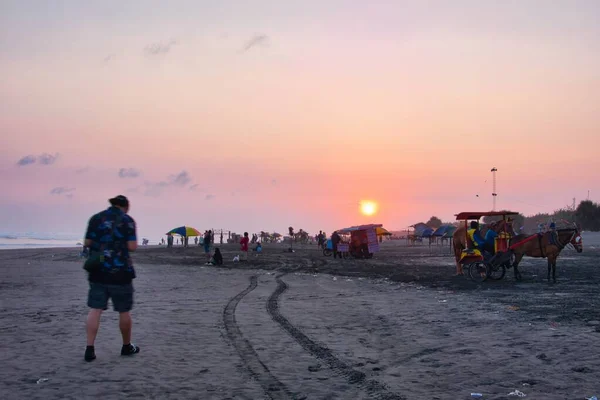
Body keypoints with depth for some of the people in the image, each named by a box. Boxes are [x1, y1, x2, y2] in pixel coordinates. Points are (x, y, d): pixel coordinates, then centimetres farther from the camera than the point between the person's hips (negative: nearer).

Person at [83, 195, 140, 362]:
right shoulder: (127, 220, -3)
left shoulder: (96, 218, 7)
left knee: (95, 309, 2)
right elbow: (132, 247, -9)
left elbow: (87, 242, 6)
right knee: (124, 311, 10)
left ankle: (89, 349, -5)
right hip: (120, 272, -3)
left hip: (98, 271, 3)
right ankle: (127, 346, 23)